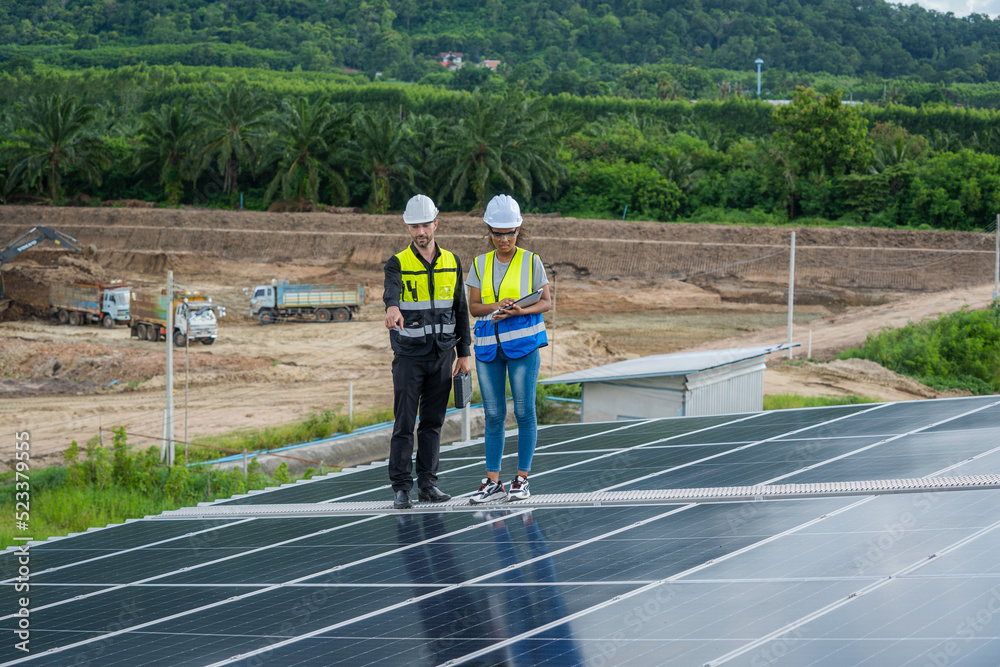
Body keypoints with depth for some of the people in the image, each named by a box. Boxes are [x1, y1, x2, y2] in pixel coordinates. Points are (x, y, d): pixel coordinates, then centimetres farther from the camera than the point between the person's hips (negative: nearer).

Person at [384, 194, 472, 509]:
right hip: (409, 355, -3)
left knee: (433, 422, 7)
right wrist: (393, 308, -51)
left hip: (442, 355, 3)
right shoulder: (398, 264, -4)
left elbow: (461, 309, 13)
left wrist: (464, 353, 10)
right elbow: (391, 290, -27)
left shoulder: (452, 263, 9)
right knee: (404, 423, -5)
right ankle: (400, 487, -2)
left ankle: (428, 483, 14)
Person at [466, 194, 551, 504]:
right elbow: (473, 306, 8)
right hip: (488, 345, 3)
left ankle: (522, 479, 4)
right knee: (493, 414, 3)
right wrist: (496, 307, -13)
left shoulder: (531, 261, 1)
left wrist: (521, 311, -16)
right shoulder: (480, 264, 9)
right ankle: (493, 482, 6)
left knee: (524, 411, -3)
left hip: (523, 342, -3)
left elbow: (547, 302, 2)